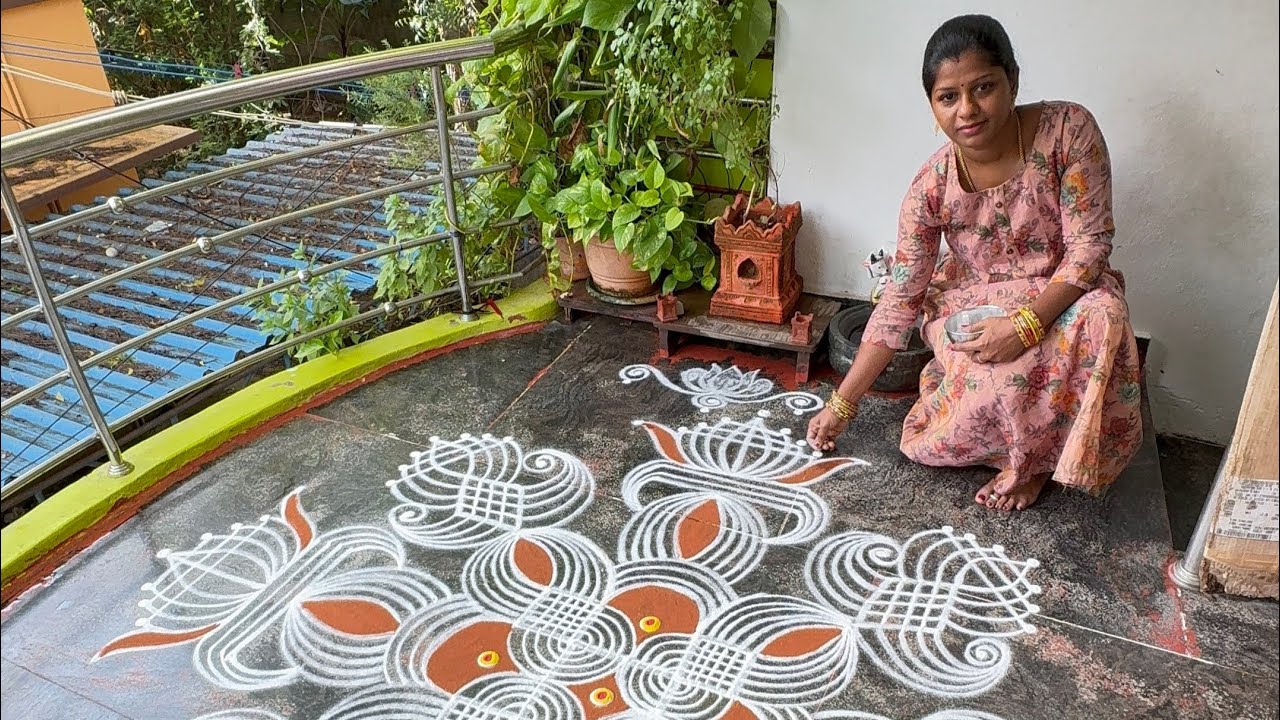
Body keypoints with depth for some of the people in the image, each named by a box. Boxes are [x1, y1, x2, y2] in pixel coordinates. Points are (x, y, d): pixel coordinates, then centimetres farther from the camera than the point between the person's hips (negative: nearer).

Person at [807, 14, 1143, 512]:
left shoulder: (1069, 129, -21)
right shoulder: (932, 186, -19)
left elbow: (1089, 243, -18)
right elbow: (900, 301, -13)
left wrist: (1026, 323, -35)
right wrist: (842, 404, -12)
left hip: (1062, 293, 1)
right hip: (969, 301, 0)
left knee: (1100, 320, -35)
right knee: (999, 378, -34)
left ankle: (1033, 459, -11)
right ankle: (1030, 454, 3)